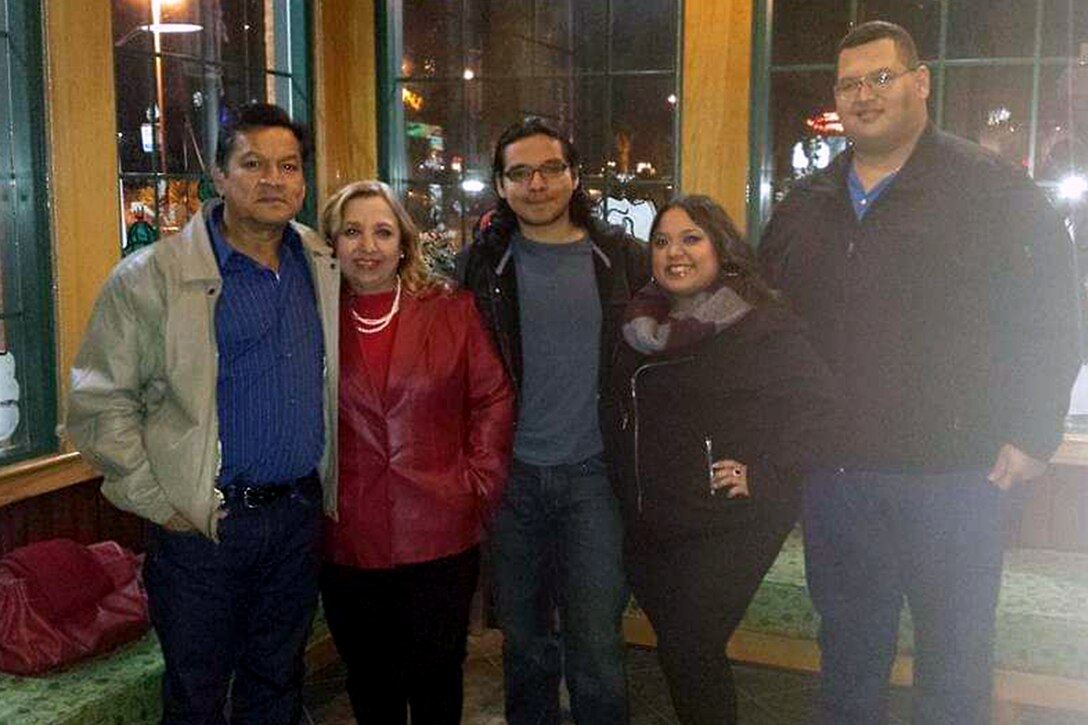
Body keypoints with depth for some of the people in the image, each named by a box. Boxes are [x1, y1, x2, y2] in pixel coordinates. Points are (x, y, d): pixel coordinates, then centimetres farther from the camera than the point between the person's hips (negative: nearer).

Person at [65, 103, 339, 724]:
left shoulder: (322, 268, 6)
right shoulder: (154, 276, -11)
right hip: (204, 525, -4)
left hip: (301, 515, 5)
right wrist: (159, 505, -12)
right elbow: (100, 403, -10)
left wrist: (323, 491, 11)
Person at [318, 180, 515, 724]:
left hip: (440, 534, -1)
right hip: (347, 541, 1)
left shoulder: (452, 311, 1)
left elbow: (493, 398, 2)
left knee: (436, 678, 11)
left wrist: (479, 483, -4)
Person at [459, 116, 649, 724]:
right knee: (524, 639, 14)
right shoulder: (483, 264, 2)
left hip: (592, 474, -1)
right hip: (513, 474, 1)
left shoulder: (623, 259, 2)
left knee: (597, 646, 0)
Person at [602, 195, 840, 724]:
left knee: (689, 651, -5)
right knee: (676, 648, 16)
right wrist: (630, 492, 11)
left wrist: (765, 474, -18)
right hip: (648, 529, 6)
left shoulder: (762, 325, -11)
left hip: (726, 530, -6)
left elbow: (817, 401, -14)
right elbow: (619, 414, 20)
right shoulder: (643, 325, 8)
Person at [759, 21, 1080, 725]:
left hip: (955, 475, -4)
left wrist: (1032, 435, -10)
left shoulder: (993, 190, -4)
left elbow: (1050, 321, -4)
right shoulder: (805, 205, 11)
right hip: (831, 473, 4)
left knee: (956, 647, 10)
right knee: (848, 644, 17)